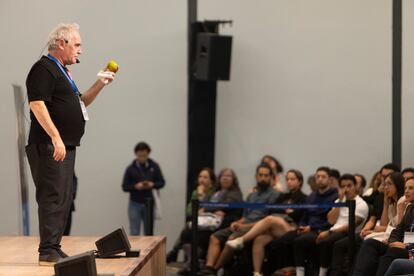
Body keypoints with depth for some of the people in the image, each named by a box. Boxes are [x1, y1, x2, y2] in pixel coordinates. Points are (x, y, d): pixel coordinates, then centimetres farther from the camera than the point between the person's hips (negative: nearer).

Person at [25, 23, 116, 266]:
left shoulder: (62, 71, 21)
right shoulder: (44, 68, -10)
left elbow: (79, 103, 30)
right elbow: (37, 104, -20)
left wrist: (99, 85, 16)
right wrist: (55, 137, -25)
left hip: (66, 146, 10)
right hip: (50, 146, -10)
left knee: (64, 198, 12)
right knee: (53, 197, -12)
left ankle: (54, 248, 18)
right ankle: (47, 252, -11)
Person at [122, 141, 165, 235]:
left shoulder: (154, 166, 2)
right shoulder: (130, 169, -2)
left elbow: (162, 183, 6)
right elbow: (125, 187, 0)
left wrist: (153, 185, -15)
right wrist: (135, 186, -19)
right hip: (135, 204, -2)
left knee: (149, 233, 7)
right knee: (134, 233, -5)